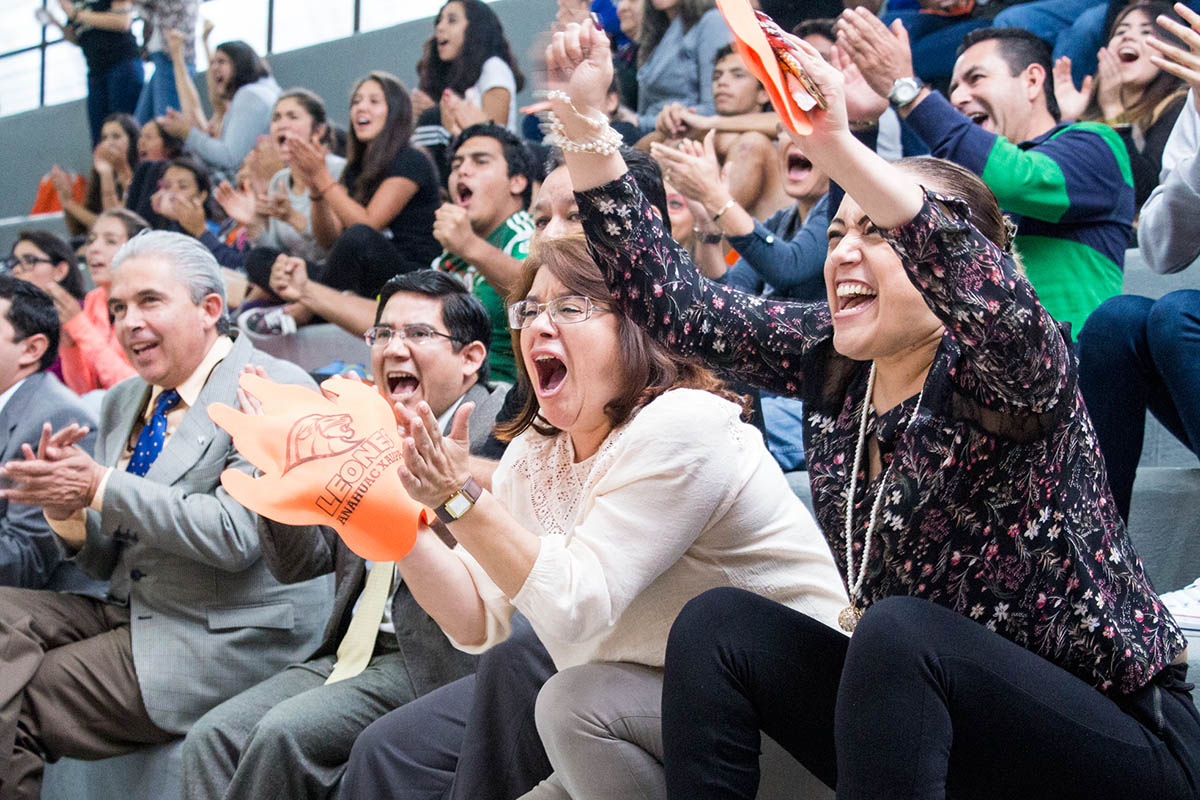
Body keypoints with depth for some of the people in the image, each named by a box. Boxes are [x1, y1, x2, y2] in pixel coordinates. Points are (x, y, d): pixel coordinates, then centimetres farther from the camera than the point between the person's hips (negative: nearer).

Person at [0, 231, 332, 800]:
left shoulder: (275, 389, -10)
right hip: (130, 614, 8)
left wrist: (101, 487, -19)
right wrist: (67, 508, -6)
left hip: (226, 638, -8)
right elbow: (109, 562, 17)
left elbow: (236, 534, -21)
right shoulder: (124, 403, 15)